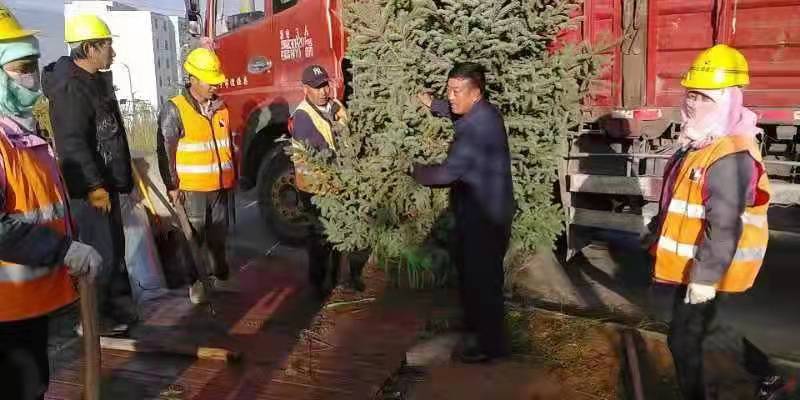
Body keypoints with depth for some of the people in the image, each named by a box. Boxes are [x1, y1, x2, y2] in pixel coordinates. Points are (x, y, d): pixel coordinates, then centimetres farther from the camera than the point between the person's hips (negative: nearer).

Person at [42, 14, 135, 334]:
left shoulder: (95, 80, 14)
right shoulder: (70, 88, -18)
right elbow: (73, 142, -24)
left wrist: (119, 178, 23)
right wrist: (93, 186, -25)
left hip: (105, 181, 11)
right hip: (90, 187, -11)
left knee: (115, 247, 17)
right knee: (101, 253, -5)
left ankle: (118, 309, 30)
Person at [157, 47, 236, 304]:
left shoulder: (220, 108, 9)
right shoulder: (174, 110, -10)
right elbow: (166, 151, -11)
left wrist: (232, 177, 19)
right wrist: (172, 186, -13)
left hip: (219, 187, 5)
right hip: (191, 189, -5)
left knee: (218, 235, 16)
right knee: (193, 238, 5)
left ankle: (220, 276, 30)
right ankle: (194, 282, 18)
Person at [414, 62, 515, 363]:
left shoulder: (477, 126, -28)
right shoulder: (484, 112, 3)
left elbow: (448, 172, -29)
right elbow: (458, 112, 29)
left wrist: (417, 171, -12)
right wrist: (433, 104, 18)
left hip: (485, 214, -10)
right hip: (479, 208, 10)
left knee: (483, 277, 3)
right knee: (467, 266, 25)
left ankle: (492, 344, 19)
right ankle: (474, 321, 44)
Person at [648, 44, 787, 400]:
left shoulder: (730, 157, -25)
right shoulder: (700, 143, 8)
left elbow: (724, 226, -28)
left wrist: (705, 277, -26)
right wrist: (659, 233, 25)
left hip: (704, 270, -10)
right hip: (693, 263, 10)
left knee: (683, 338, 5)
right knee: (703, 330, 25)